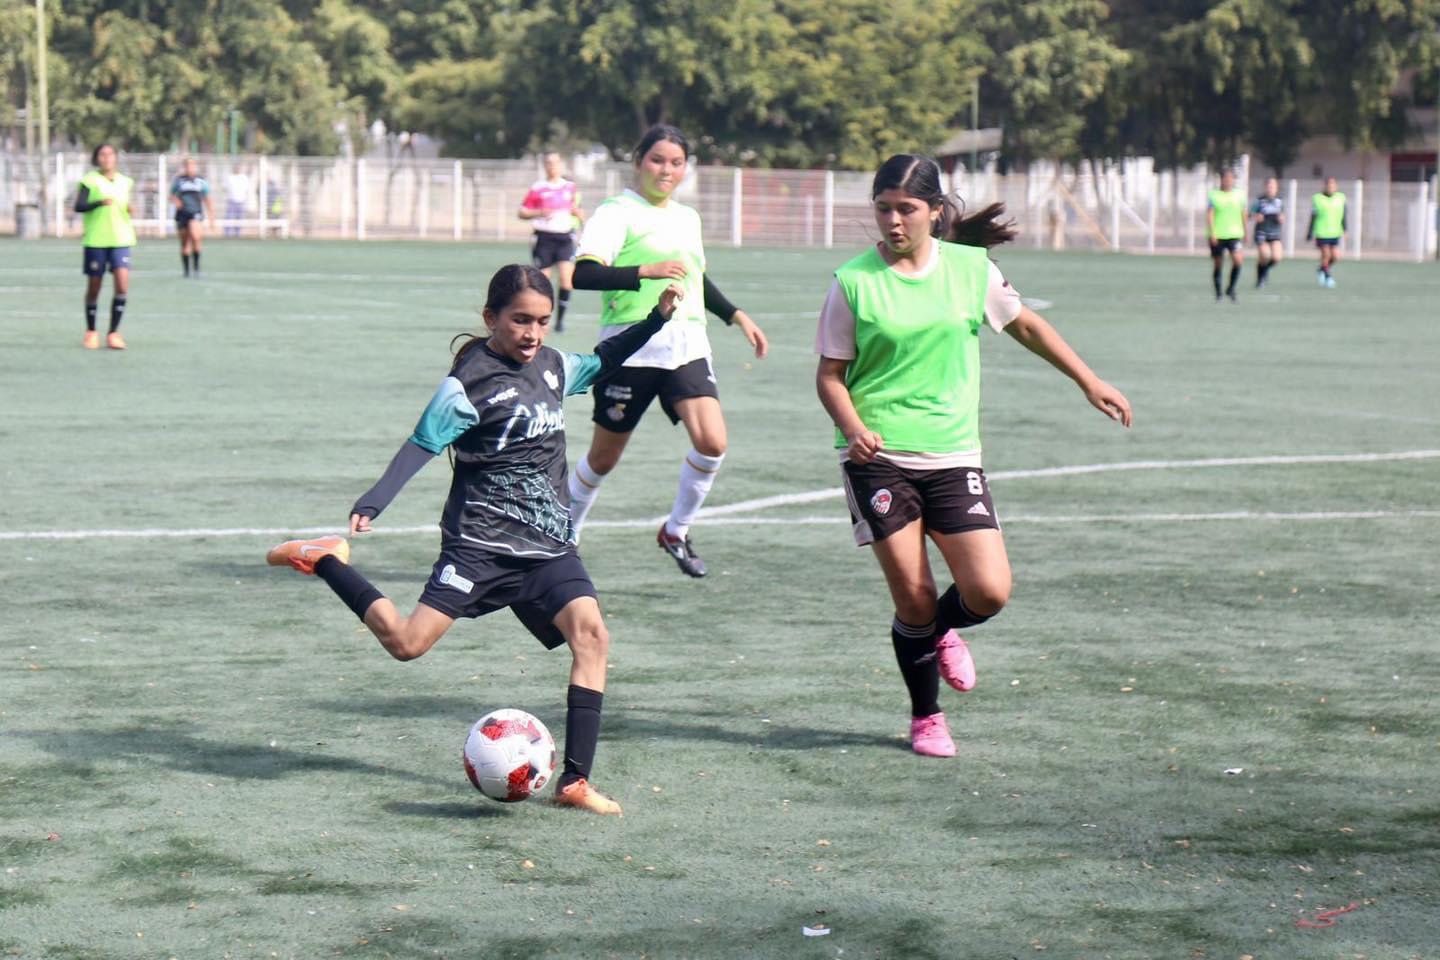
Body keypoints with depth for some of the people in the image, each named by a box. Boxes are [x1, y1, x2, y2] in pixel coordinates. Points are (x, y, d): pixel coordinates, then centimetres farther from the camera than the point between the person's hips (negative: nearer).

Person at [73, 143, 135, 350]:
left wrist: (129, 209, 2)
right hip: (95, 240, -3)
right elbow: (78, 206, -13)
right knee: (94, 288, 5)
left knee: (123, 285, -12)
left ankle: (113, 333, -5)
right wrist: (99, 203, -29)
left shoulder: (125, 182, 11)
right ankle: (91, 332, 23)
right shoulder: (90, 180, -3)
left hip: (120, 240, 3)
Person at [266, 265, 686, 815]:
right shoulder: (468, 382, -10)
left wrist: (658, 318, 25)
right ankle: (323, 561, 12)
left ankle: (575, 781, -13)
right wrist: (371, 504, -29)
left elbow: (602, 362, 33)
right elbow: (421, 446, -16)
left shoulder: (553, 366, 11)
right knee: (407, 643, -13)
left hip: (549, 548, 6)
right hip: (480, 543, -6)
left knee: (591, 635, -15)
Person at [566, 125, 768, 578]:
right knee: (604, 457, 5)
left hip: (686, 346, 5)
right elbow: (583, 274, -21)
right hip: (631, 348, -5)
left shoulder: (687, 217, 16)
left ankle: (676, 531, 7)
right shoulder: (617, 212, -7)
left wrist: (737, 316, 25)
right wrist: (646, 271, -31)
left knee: (712, 442, -15)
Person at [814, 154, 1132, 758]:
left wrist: (1089, 381, 19)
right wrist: (852, 426, -17)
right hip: (878, 458, -2)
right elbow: (830, 373, 1)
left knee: (989, 592, -9)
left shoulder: (970, 268, 3)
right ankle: (925, 717, 19)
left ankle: (941, 632, 28)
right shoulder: (853, 282, -3)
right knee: (912, 596, -6)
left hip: (952, 456, 2)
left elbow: (1026, 326, 19)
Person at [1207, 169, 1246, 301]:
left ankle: (1231, 289, -2)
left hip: (1235, 235, 1)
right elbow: (1209, 215, -6)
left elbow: (1243, 215, 19)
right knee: (1218, 265, 5)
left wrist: (1245, 233, 23)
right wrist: (1212, 233, -17)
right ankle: (1218, 294, 19)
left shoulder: (1239, 195, 10)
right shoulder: (1214, 195, 1)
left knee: (1238, 259, -19)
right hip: (1217, 236, -1)